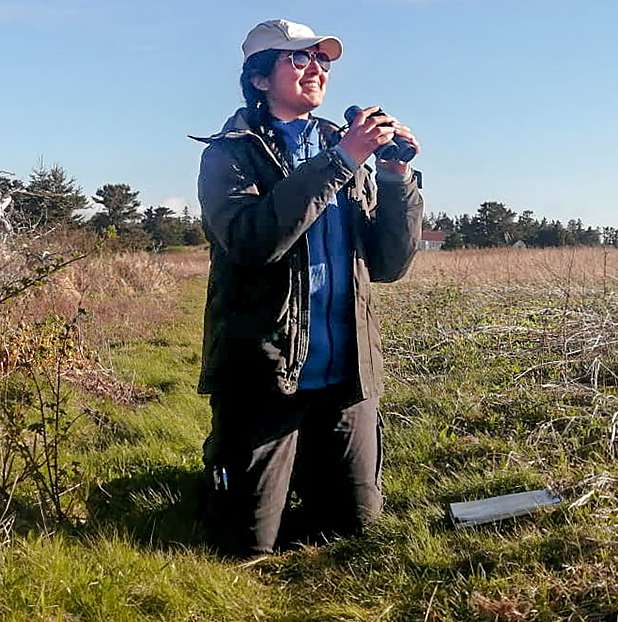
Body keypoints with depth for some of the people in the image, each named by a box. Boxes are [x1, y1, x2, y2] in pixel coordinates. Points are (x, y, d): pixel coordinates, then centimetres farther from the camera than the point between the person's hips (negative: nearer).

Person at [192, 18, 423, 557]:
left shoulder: (345, 153, 11)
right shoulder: (230, 153, -2)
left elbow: (388, 263, 7)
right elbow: (249, 239, -24)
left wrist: (398, 177, -6)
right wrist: (338, 161, -22)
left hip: (346, 373, 5)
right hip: (264, 372, -4)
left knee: (351, 526, 13)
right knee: (248, 543, 5)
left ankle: (296, 469, 41)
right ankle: (223, 470, 36)